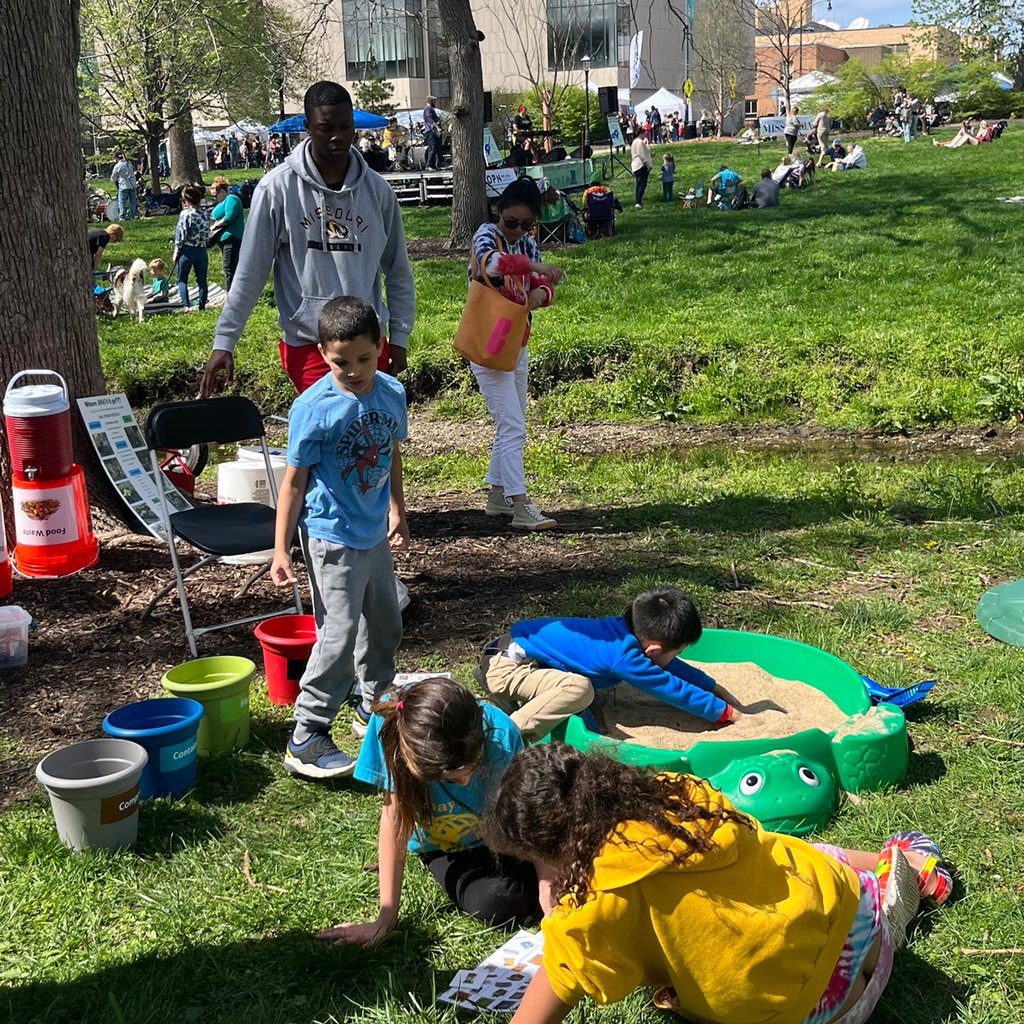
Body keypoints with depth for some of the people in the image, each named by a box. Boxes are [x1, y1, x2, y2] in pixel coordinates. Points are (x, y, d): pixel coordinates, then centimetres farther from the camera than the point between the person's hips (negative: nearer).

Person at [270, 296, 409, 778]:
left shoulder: (392, 393, -3)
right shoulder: (313, 408, -20)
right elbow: (295, 481, -14)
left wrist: (397, 509, 21)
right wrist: (281, 549, -13)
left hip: (375, 536, 7)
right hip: (333, 540, -7)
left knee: (384, 628, 20)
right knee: (339, 638, -7)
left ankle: (374, 708, 40)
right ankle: (306, 741, 3)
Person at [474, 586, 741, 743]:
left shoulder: (628, 628, 1)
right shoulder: (625, 657, -24)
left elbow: (676, 669, 17)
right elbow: (673, 689, -15)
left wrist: (714, 688, 20)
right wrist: (726, 712, -5)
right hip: (507, 668, -10)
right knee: (578, 687, -31)